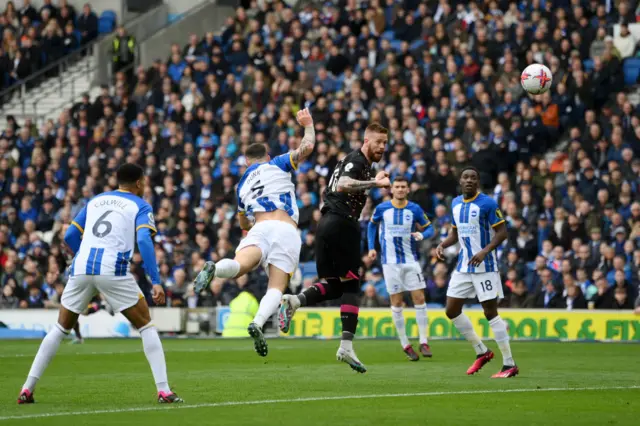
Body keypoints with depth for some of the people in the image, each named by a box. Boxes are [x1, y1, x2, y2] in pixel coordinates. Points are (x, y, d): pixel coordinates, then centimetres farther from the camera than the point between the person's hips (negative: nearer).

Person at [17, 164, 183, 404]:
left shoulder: (95, 201, 24)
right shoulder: (141, 206, 10)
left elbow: (70, 236, 21)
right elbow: (144, 241, -8)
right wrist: (156, 282, -12)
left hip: (81, 267, 4)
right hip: (113, 270, -4)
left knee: (61, 328, 19)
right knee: (146, 325, 9)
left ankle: (27, 389, 13)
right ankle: (163, 391, -1)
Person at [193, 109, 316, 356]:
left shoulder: (243, 184, 32)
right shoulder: (277, 165, 21)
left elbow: (243, 223, 46)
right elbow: (307, 147, 10)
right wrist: (308, 124, 30)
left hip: (260, 228, 1)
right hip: (287, 230, -1)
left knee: (238, 266, -21)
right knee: (276, 288, -4)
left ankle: (214, 269, -57)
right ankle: (258, 322, -34)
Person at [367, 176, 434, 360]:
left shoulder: (415, 209, -2)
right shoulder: (382, 209, -2)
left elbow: (429, 228, 4)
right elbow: (372, 225, 15)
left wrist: (422, 234, -18)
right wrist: (371, 247, 8)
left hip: (411, 260, 0)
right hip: (391, 261, 0)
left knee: (419, 298, -5)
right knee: (396, 303, 0)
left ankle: (423, 342, 0)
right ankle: (405, 345, 8)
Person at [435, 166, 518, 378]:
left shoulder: (487, 203, -11)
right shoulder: (456, 203, 9)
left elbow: (502, 232, -13)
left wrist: (485, 251, -26)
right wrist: (443, 244, 1)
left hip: (484, 266, -7)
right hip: (463, 266, 7)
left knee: (490, 312, -9)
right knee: (452, 310, 5)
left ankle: (509, 364, -3)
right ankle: (482, 351, 21)